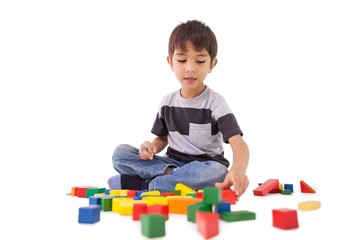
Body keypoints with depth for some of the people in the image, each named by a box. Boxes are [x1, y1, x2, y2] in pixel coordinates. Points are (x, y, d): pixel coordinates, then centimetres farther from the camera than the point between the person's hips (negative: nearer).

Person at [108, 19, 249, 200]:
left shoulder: (215, 102, -10)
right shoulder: (167, 102, 5)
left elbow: (238, 142, -22)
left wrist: (238, 170, -46)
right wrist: (151, 147, -10)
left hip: (204, 166, -3)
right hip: (173, 163, 3)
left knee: (216, 172, -39)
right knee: (121, 153, -12)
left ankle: (142, 184, -26)